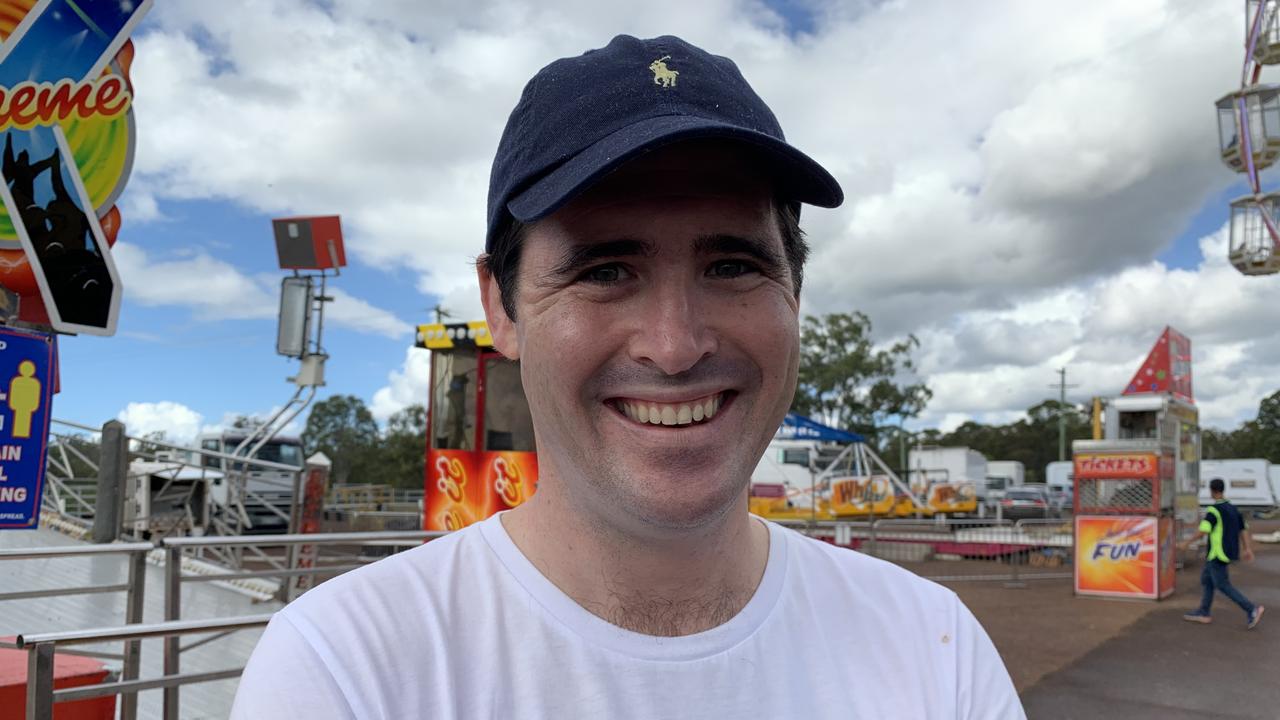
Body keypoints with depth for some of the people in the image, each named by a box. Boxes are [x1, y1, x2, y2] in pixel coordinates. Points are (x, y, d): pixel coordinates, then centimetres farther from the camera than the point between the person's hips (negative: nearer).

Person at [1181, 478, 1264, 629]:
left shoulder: (1213, 510, -18)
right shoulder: (1232, 508, 8)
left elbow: (1203, 532, -24)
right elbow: (1244, 529, 10)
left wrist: (1188, 542, -10)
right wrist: (1247, 549, 12)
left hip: (1218, 554, -9)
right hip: (1229, 552, 9)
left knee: (1223, 585, -1)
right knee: (1206, 578, 17)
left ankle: (1252, 610, -7)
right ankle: (1203, 612, 21)